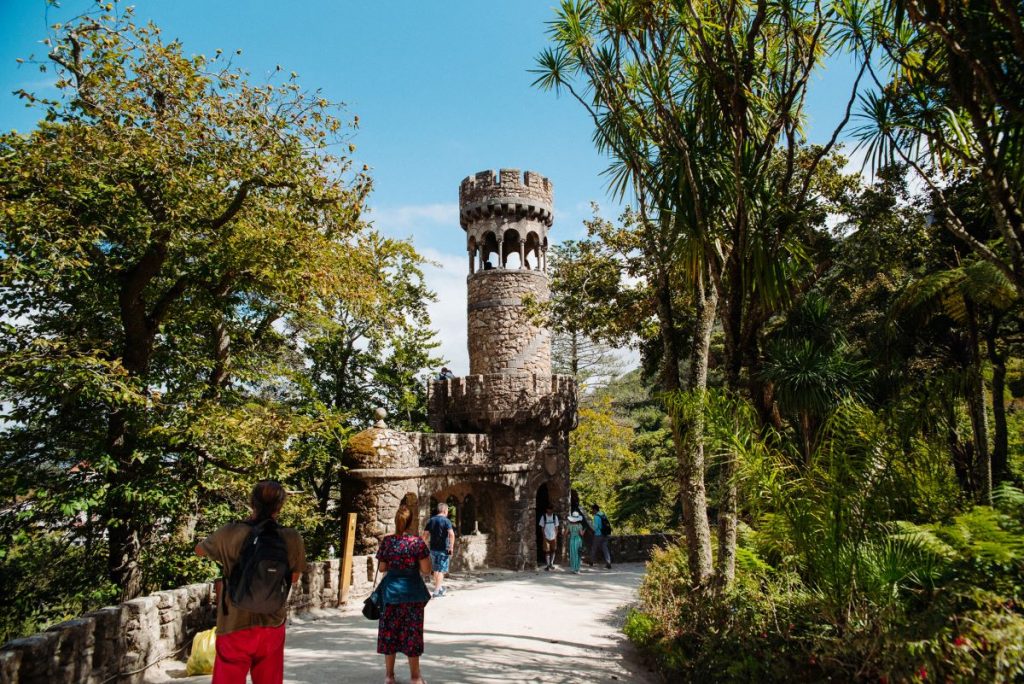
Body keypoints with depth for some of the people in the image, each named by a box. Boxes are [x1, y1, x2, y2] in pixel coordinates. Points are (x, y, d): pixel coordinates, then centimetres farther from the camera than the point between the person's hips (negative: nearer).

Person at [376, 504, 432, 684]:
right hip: (412, 591, -2)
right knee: (412, 631, 8)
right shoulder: (417, 541, -12)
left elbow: (381, 568, 1)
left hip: (391, 590, 2)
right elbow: (426, 569, -11)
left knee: (390, 630, 12)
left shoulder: (387, 541, -5)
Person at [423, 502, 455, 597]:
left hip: (433, 548, 6)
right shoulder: (446, 521, -9)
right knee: (441, 570, 1)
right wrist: (451, 547, -17)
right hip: (443, 549, -6)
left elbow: (425, 535, 8)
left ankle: (440, 588, 32)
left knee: (436, 570, 18)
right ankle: (436, 592, -1)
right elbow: (451, 534, -22)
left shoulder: (431, 520, 8)